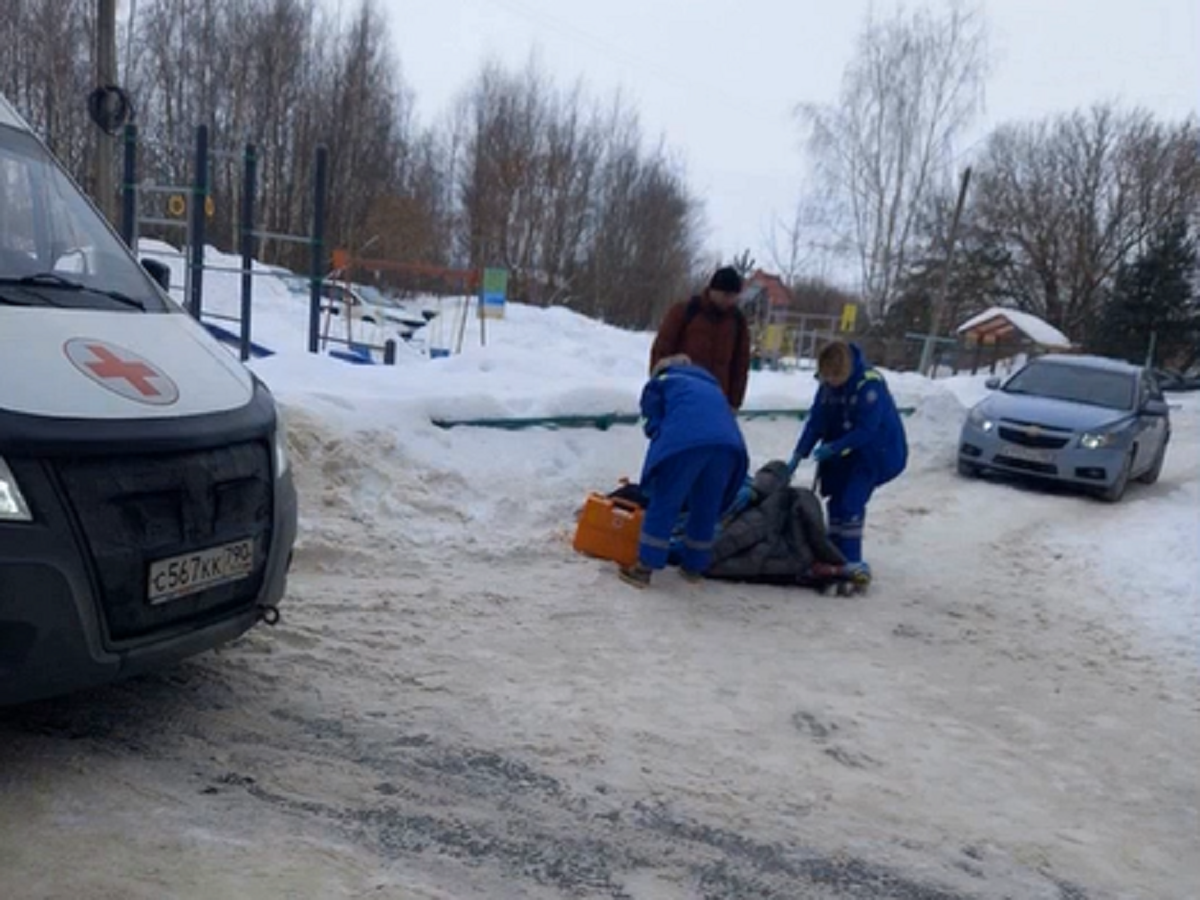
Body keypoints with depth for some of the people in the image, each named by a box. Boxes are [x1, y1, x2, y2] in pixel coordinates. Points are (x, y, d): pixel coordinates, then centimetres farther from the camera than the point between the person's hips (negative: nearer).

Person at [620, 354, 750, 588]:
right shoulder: (711, 386, 42)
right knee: (706, 508, 20)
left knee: (663, 505, 6)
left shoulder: (659, 382, 29)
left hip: (687, 441, -4)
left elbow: (654, 425, 17)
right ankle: (694, 566, 29)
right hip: (728, 443, 4)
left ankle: (644, 567, 9)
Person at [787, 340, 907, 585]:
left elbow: (866, 430, -26)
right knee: (837, 502, 9)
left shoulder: (870, 384, -26)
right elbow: (816, 421, -3)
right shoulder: (828, 386, -6)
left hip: (876, 453, -7)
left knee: (851, 502, -16)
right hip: (843, 453, 7)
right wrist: (798, 456, -10)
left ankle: (851, 560, -13)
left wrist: (833, 448, -29)